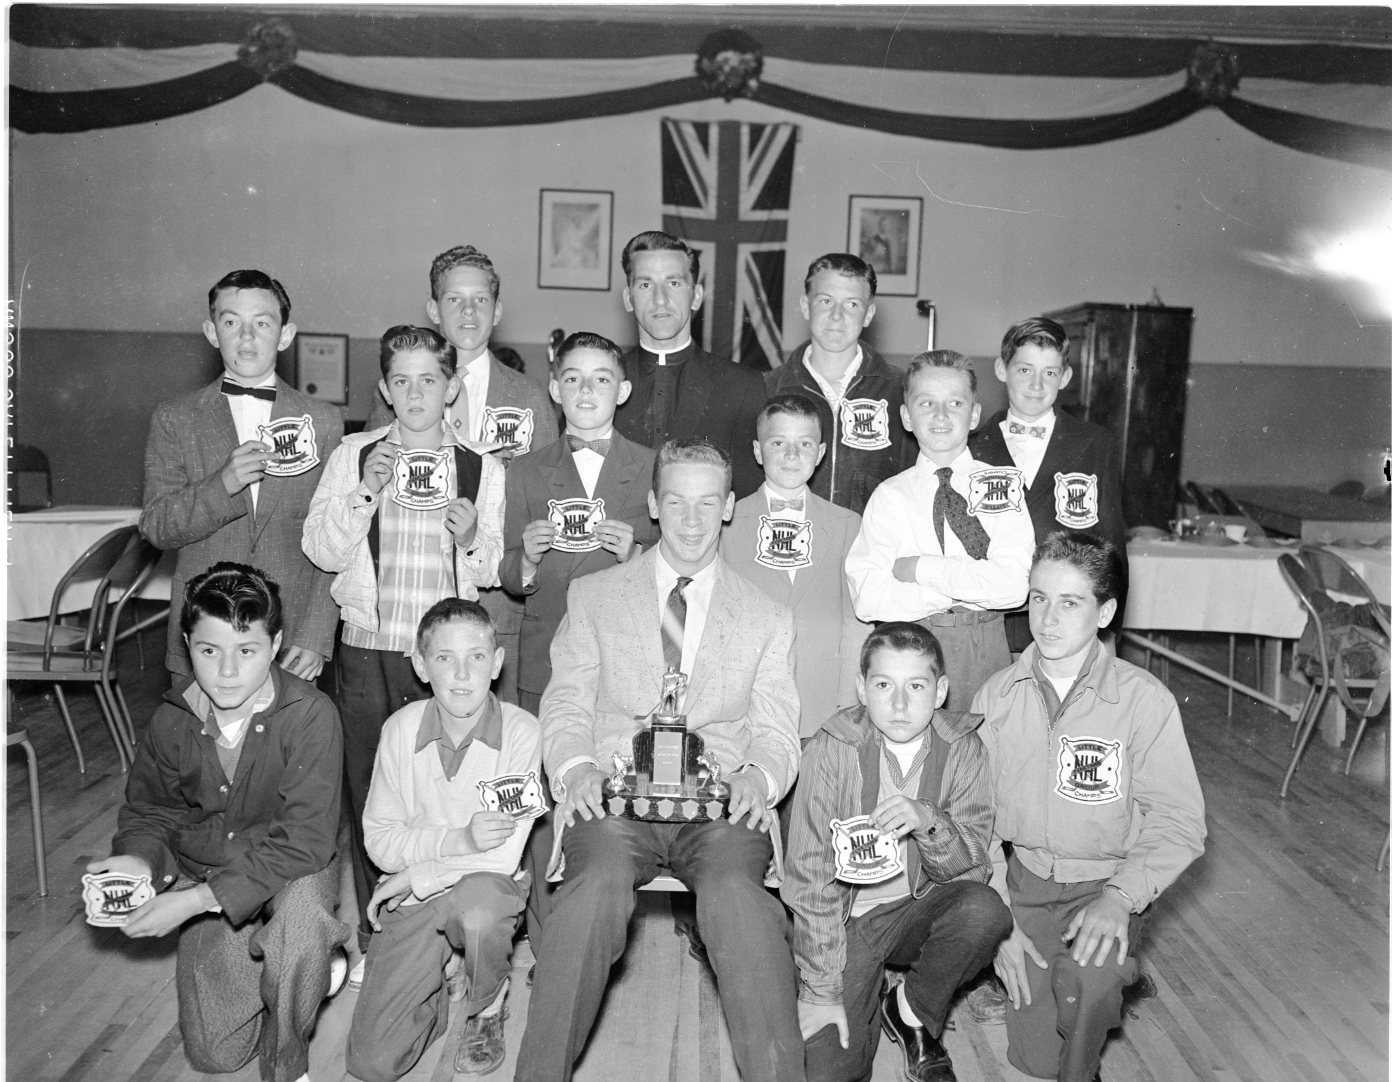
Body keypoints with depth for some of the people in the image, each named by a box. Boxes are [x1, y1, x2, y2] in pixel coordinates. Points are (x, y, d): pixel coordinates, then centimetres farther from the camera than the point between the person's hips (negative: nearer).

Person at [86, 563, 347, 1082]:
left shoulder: (310, 714, -25)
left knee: (302, 903, -40)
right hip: (200, 875, 4)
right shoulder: (172, 719, -9)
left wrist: (198, 898, -32)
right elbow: (148, 809, 7)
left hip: (290, 872, -4)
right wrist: (139, 858, -16)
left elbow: (304, 839, -27)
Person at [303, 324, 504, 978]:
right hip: (369, 651, 1)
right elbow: (322, 551, -1)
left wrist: (471, 539, -14)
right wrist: (365, 491, -14)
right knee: (370, 795, 6)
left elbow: (496, 572, 6)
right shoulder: (353, 456, 6)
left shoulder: (480, 469, 5)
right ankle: (374, 937, 23)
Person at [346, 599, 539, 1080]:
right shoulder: (401, 728, -7)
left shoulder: (520, 730, -15)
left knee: (477, 899, -38)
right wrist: (459, 840, -23)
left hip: (490, 886, -1)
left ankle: (487, 1010, -6)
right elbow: (379, 841, -7)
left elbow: (503, 856, -18)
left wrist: (414, 875, -15)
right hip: (412, 900, 2)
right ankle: (435, 989, 24)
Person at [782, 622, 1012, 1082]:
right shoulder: (831, 750, -15)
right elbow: (810, 875, -13)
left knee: (985, 910, -29)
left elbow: (971, 865, -8)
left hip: (921, 911, 2)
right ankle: (865, 1004, 17)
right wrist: (821, 991, -16)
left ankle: (909, 1013, -2)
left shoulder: (963, 748, -7)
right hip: (847, 918, -2)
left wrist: (929, 821, -29)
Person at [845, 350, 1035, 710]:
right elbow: (868, 600, -10)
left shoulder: (1004, 483, 2)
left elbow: (1013, 586, -10)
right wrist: (966, 588, -12)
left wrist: (921, 568, -11)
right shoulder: (889, 496, 1)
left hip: (983, 648, 0)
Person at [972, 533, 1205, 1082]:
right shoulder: (997, 696, -3)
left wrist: (1119, 897, -25)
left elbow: (1178, 823, -10)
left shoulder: (1145, 699, -11)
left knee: (1086, 979, -31)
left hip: (1106, 884, -2)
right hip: (1024, 878, 2)